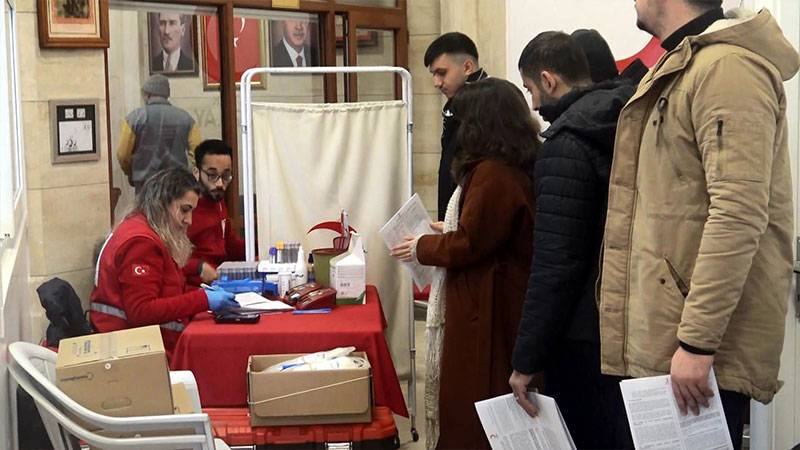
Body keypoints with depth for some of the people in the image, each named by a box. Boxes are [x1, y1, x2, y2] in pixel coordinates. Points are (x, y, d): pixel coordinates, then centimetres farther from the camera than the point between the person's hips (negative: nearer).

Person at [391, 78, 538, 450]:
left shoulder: (493, 174, -21)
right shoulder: (518, 168, 9)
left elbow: (469, 244, -20)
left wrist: (422, 248, -5)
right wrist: (448, 231, 20)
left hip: (483, 307, -10)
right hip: (502, 299, 10)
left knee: (470, 400, -1)